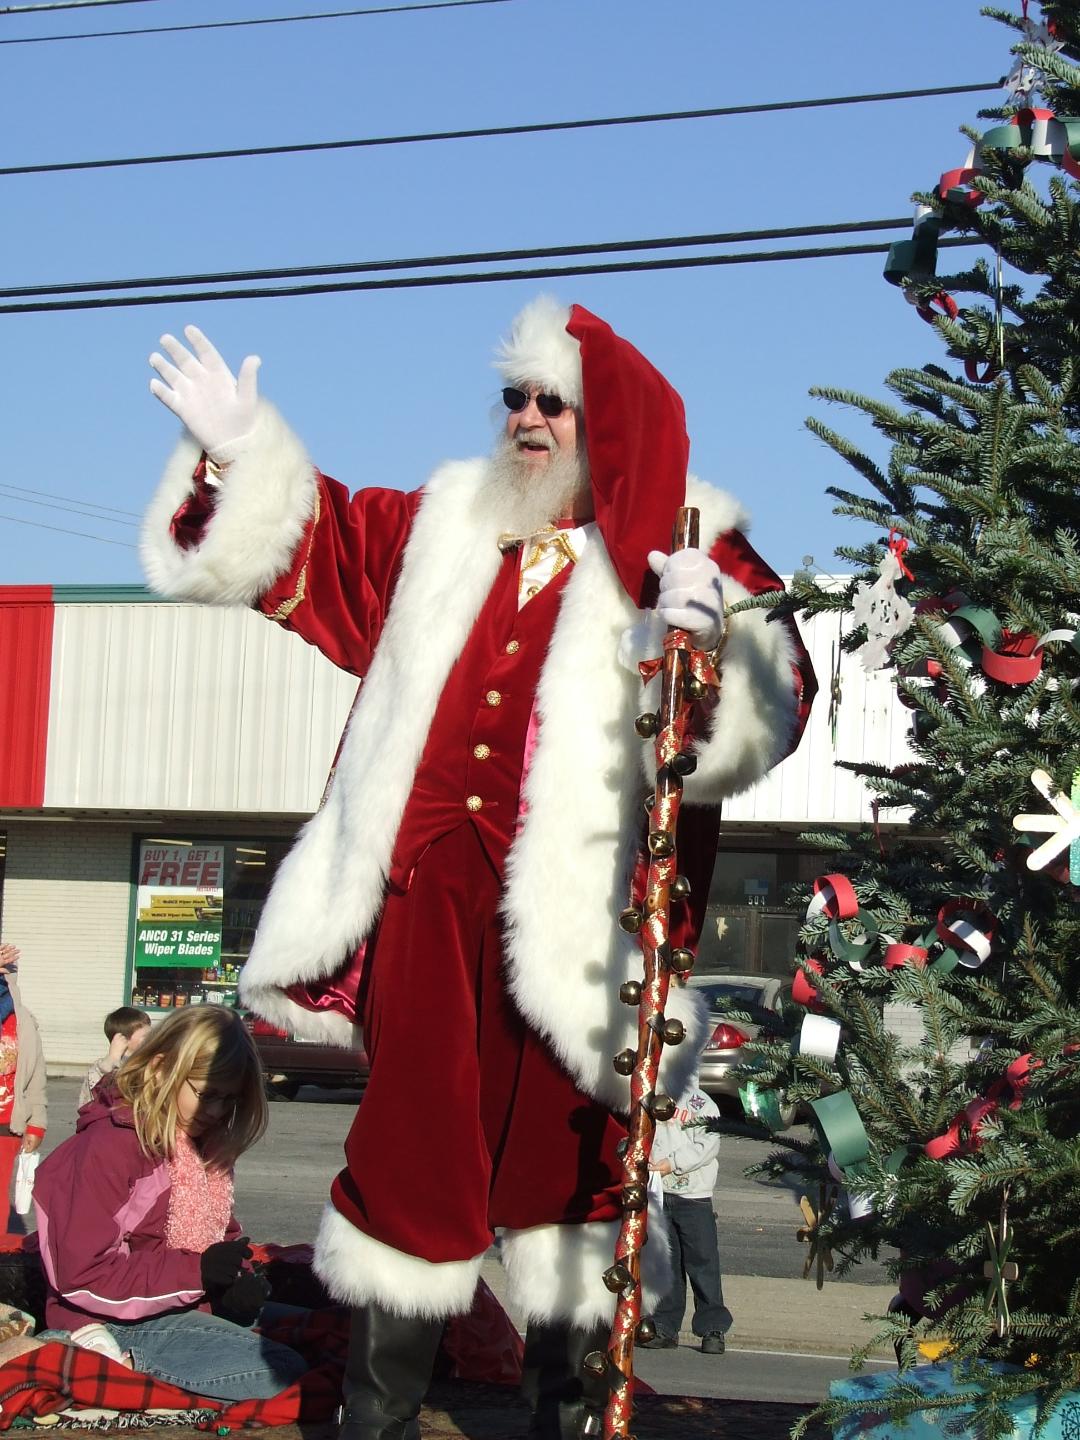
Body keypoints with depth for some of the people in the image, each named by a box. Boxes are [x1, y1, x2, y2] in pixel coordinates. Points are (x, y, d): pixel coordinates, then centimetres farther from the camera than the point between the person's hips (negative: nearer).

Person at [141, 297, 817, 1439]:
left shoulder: (683, 554, 3)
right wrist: (236, 454, 12)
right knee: (412, 1145, 7)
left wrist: (713, 631, -30)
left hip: (570, 911, -3)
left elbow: (774, 697, -10)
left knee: (562, 1154, 2)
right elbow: (306, 549, 25)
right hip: (432, 893, 4)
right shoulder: (446, 528, 17)